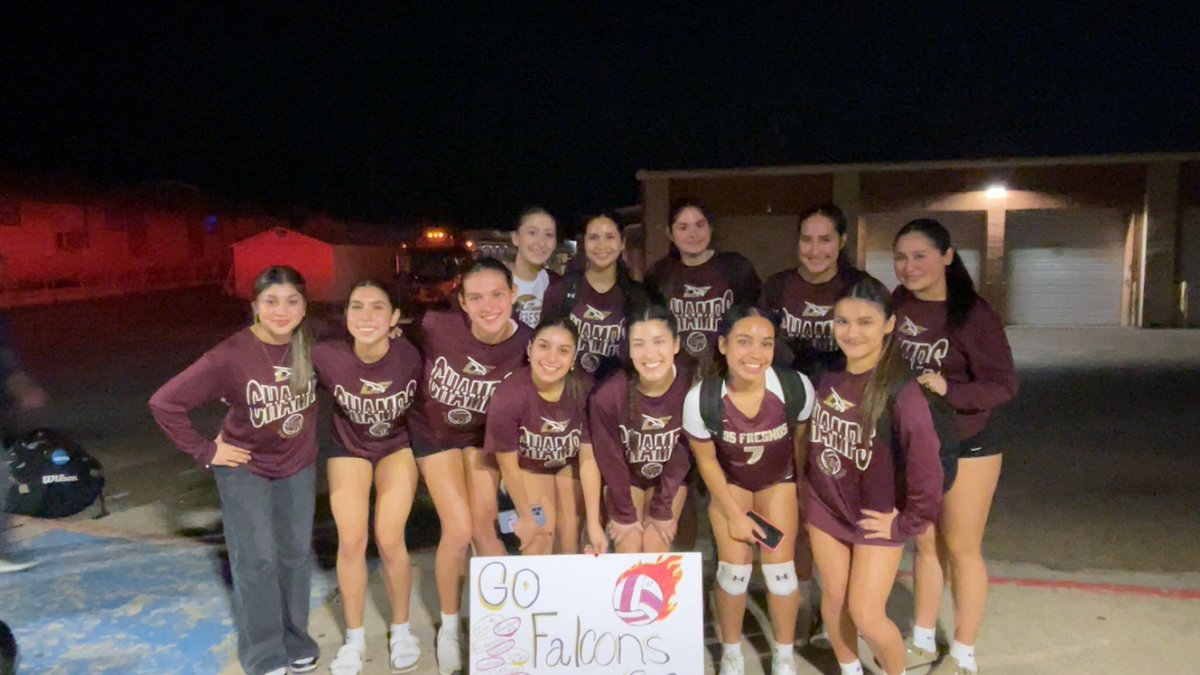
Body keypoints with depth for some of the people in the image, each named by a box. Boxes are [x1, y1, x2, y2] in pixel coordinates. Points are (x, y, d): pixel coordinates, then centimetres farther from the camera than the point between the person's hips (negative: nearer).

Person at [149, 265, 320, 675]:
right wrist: (205, 451, -16)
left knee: (297, 554, 13)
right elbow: (164, 403, -22)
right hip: (245, 467, -3)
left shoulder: (310, 344, -15)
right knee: (257, 560, -2)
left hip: (299, 464, 4)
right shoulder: (230, 357, -26)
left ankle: (296, 641, 31)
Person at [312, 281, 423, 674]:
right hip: (348, 448, 1)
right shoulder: (327, 356, -30)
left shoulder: (410, 356, -30)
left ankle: (401, 631, 19)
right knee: (351, 542, -1)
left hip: (398, 446, -1)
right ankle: (354, 638, 20)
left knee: (389, 540, -5)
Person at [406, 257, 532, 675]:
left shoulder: (526, 345, -27)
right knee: (459, 530, -7)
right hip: (434, 432, -1)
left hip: (482, 434, 1)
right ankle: (448, 628, 18)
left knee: (484, 529, 3)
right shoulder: (436, 327, -30)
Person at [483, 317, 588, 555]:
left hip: (570, 462, 1)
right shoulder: (509, 395, -34)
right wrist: (525, 517, -10)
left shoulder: (584, 389, -31)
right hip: (528, 465, -1)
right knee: (539, 532, -8)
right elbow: (508, 464, -20)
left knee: (570, 531, 3)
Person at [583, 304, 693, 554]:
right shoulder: (608, 395, -31)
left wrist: (662, 510, -11)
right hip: (624, 476, 0)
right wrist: (625, 514, -10)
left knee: (655, 551, -6)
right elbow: (610, 458, -17)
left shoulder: (690, 389, -28)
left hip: (671, 477, 1)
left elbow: (682, 456, -14)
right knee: (629, 553, -7)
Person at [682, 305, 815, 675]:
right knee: (734, 567, -4)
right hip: (729, 480, 0)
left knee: (779, 565, -3)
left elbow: (802, 440, -11)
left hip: (779, 479, 1)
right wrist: (733, 514, -9)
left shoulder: (797, 387, -34)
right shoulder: (700, 399, -35)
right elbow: (706, 460, -15)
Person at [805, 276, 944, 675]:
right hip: (826, 506, 5)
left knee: (867, 616, 0)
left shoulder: (901, 391, -26)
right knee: (834, 599, 16)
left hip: (877, 517, -5)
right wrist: (809, 487, 9)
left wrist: (908, 523, -15)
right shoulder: (826, 376, -8)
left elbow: (926, 465, -24)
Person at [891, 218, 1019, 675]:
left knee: (961, 549, 9)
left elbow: (1004, 385, -17)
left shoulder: (973, 313, -19)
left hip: (965, 448, -5)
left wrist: (948, 389, -30)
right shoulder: (897, 304, -4)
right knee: (925, 543, 18)